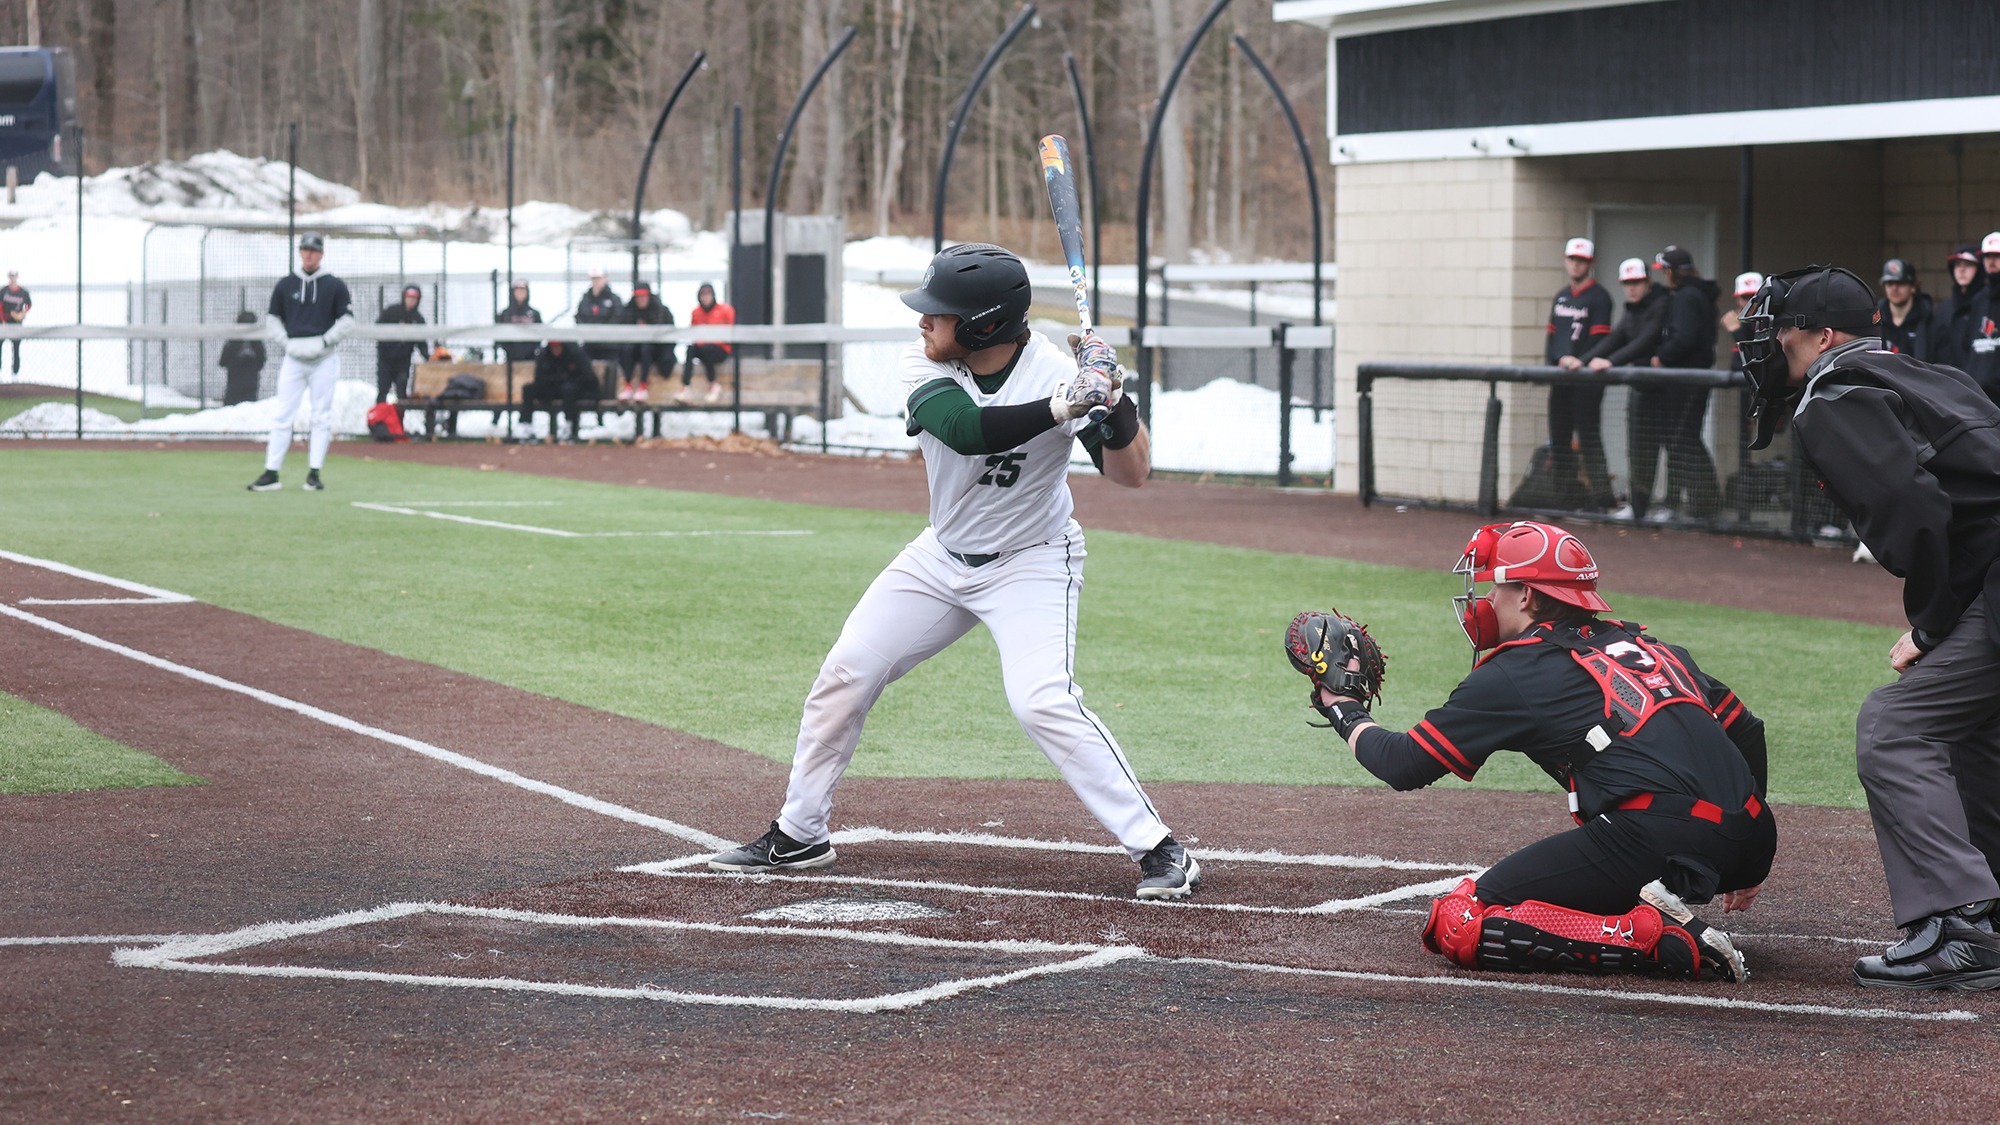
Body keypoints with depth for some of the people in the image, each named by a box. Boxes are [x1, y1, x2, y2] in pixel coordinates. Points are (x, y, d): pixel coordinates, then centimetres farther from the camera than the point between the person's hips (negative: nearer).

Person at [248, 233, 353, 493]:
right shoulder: (285, 285, 8)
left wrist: (323, 342, -12)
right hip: (294, 358, 1)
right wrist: (288, 342, -4)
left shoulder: (335, 286, 3)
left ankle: (314, 473, 6)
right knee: (282, 415, -3)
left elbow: (347, 321, 1)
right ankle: (271, 473, -4)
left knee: (322, 417, 0)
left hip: (324, 358, -1)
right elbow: (271, 319, 12)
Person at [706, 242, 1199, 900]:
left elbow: (1132, 473, -24)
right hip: (943, 556, 5)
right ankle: (799, 835, 22)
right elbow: (965, 429, -35)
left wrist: (1115, 400, -42)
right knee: (845, 674, 4)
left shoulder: (1055, 373, -24)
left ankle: (1158, 851, -17)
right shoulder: (924, 365, -15)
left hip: (1031, 565, -5)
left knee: (1043, 703, -24)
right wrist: (1059, 409, -45)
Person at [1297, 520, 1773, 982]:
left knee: (1456, 925, -3)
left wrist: (1345, 711, 29)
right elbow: (1747, 733, 28)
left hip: (1656, 840, -8)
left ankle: (1655, 937, -14)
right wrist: (1746, 862, 35)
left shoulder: (1515, 672, 6)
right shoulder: (1643, 643, 25)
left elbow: (1403, 766, 9)